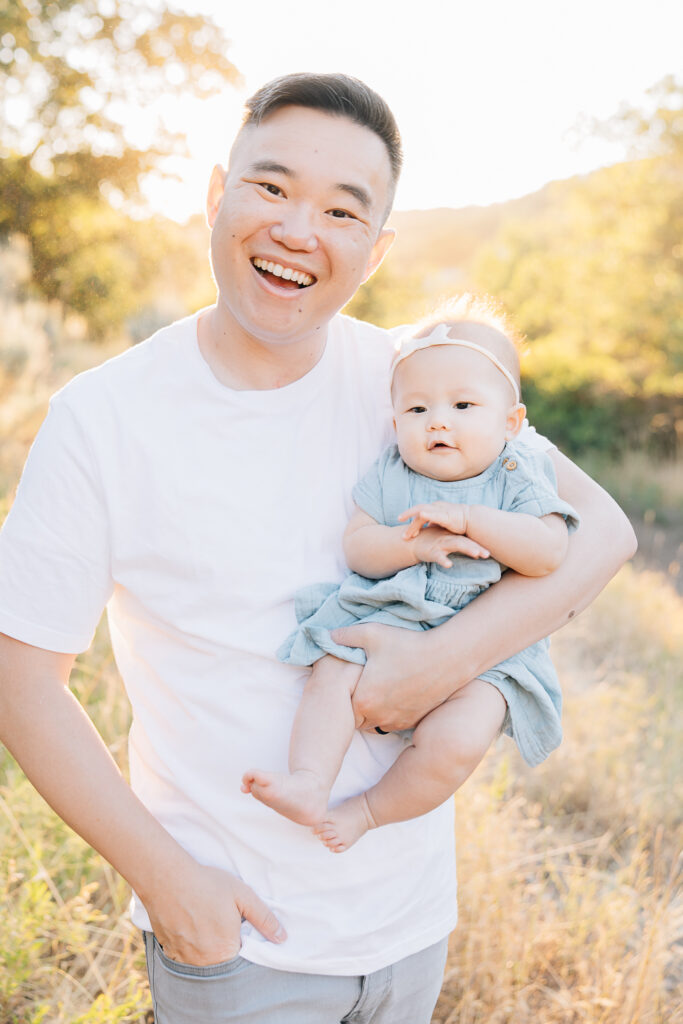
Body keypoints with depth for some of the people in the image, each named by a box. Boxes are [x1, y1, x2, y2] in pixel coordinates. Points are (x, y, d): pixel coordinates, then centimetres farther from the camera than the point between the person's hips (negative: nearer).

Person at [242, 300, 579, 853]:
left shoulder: (518, 479, 1)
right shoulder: (390, 474, 6)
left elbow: (550, 551, -14)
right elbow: (357, 547, -2)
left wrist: (466, 519, -20)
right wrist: (414, 543, -20)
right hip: (383, 621, 3)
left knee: (456, 742, -23)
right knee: (330, 677, -24)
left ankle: (369, 811, -2)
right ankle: (309, 783, -21)